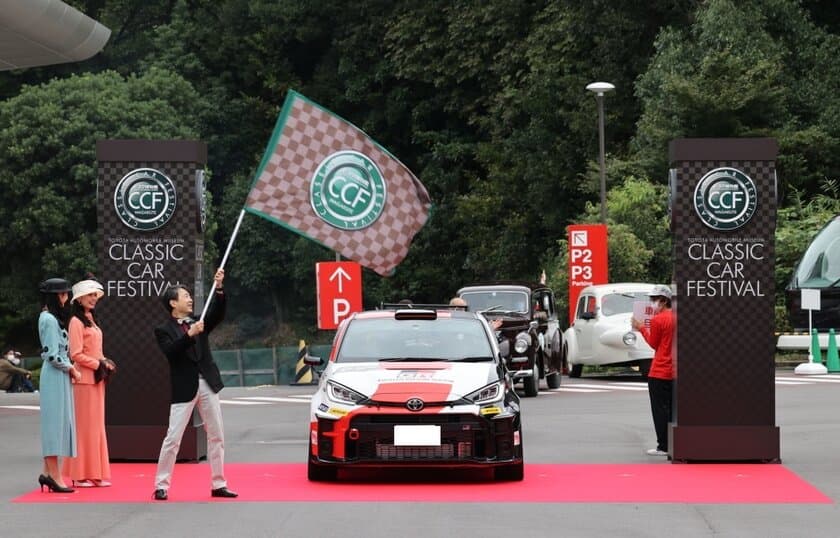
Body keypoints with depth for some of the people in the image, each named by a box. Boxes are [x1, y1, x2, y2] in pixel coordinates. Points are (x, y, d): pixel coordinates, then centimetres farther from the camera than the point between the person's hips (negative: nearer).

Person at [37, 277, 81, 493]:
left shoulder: (51, 318, 15)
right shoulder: (50, 320, -15)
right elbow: (53, 356, -19)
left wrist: (69, 367, 7)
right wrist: (70, 369, -7)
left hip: (59, 376, 10)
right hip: (55, 376, -10)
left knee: (56, 424, 11)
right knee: (55, 421, -7)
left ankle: (48, 472, 14)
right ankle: (54, 475, -6)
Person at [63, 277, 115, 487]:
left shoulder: (91, 320, 17)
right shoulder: (76, 322, -9)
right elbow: (76, 355, -15)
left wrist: (105, 362, 5)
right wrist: (99, 364, -12)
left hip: (96, 379, 9)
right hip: (84, 379, -9)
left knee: (96, 426, 9)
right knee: (84, 426, -5)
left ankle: (95, 473, 12)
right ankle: (80, 475, -1)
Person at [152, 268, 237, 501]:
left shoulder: (198, 323, 12)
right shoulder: (163, 330, -1)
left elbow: (217, 314, -4)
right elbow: (171, 352, -17)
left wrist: (219, 288, -16)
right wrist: (189, 335, -28)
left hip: (207, 385, 5)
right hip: (184, 388, -5)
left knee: (217, 436, 6)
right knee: (173, 438, -6)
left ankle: (218, 484, 14)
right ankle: (161, 486, 1)